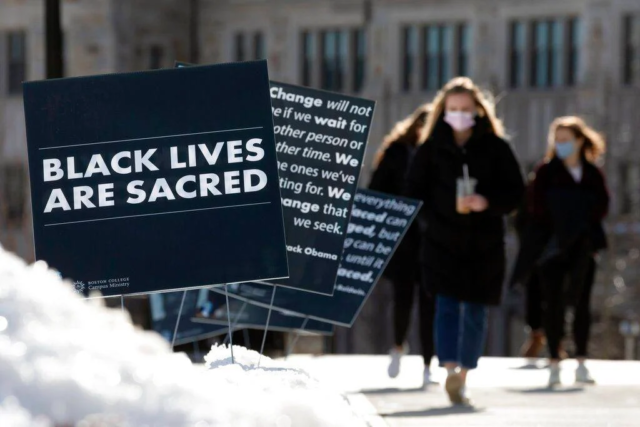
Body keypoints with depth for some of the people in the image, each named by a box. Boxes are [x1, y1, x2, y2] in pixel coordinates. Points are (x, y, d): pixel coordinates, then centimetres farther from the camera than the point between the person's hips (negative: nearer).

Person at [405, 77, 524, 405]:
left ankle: (463, 377, 18)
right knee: (447, 304, -14)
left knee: (475, 313, 7)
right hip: (442, 240, -1)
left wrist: (488, 202, -16)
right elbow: (414, 191, 7)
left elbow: (515, 191, 1)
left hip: (485, 242, 1)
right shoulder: (432, 148, 2)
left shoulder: (495, 147, 2)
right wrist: (432, 215, -5)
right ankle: (451, 370, -26)